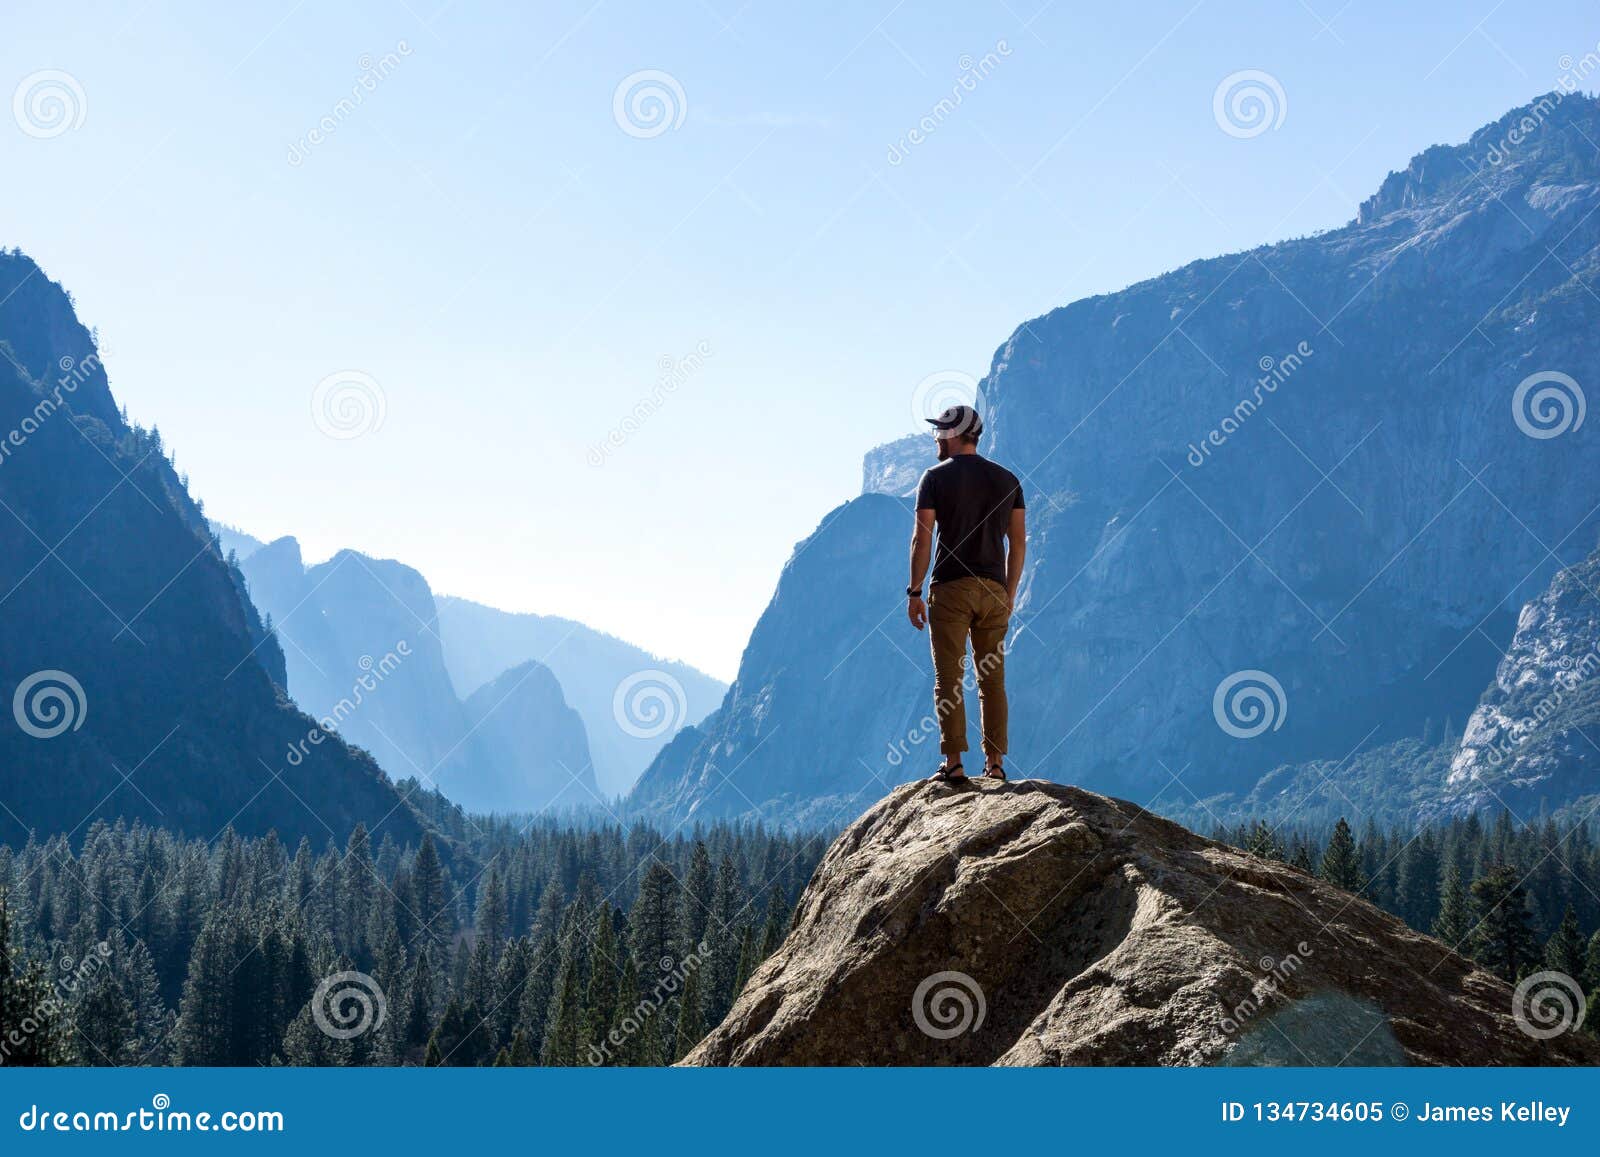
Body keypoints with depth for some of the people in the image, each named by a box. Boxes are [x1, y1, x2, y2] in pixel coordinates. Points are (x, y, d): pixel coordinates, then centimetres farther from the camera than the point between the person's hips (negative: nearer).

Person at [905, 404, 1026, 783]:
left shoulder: (936, 477, -2)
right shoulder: (1007, 479, 10)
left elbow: (922, 539, -7)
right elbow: (1018, 542, 9)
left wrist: (914, 592, -2)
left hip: (951, 586, -4)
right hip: (993, 590, 4)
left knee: (949, 679, -2)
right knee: (993, 678, 7)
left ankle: (954, 763, -7)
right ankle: (995, 762, 5)